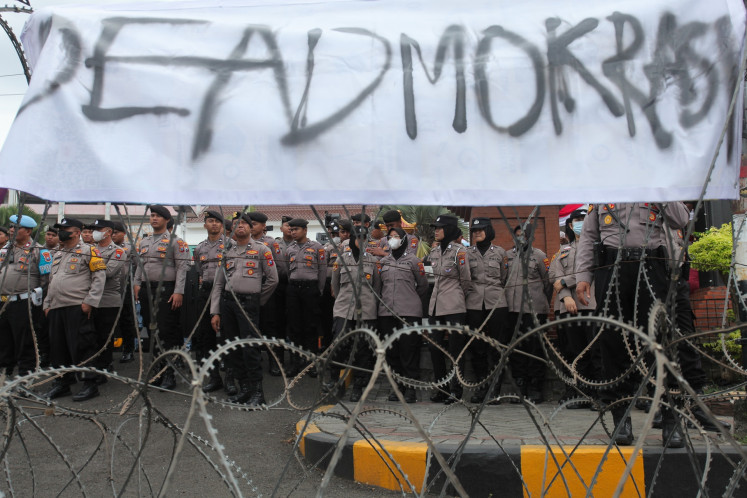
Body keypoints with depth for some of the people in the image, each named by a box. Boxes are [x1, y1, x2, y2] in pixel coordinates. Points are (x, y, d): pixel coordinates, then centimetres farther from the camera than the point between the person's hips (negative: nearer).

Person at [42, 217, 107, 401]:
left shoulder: (88, 251, -3)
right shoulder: (57, 255, 22)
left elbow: (99, 277, -10)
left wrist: (89, 301, -16)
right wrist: (47, 304, 18)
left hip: (78, 308, -8)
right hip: (56, 309, 8)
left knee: (81, 346, -6)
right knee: (57, 347, 11)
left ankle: (90, 384, 1)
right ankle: (62, 383, 22)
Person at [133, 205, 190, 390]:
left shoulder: (175, 241, -4)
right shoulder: (144, 242, 17)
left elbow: (182, 267, -10)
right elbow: (140, 265, 22)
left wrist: (178, 292, -17)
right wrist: (137, 284, 8)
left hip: (166, 290, -6)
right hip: (147, 291, 6)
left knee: (167, 333, -7)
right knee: (152, 332, 10)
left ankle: (169, 374, -1)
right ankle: (157, 370, 19)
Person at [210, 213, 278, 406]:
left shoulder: (262, 250, 3)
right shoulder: (227, 252, 15)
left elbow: (272, 279, 4)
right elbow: (218, 283, 13)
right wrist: (215, 312, 7)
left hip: (248, 302, -5)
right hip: (227, 301, 5)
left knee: (250, 348, -11)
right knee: (233, 348, 7)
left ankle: (257, 392, -4)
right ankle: (244, 388, 17)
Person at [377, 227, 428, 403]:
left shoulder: (413, 260, 0)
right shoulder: (383, 262, 13)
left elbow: (423, 286, 8)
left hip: (409, 313, -4)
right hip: (386, 312, 4)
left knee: (409, 349, -4)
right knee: (391, 350, 7)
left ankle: (411, 387, 4)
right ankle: (397, 385, 18)